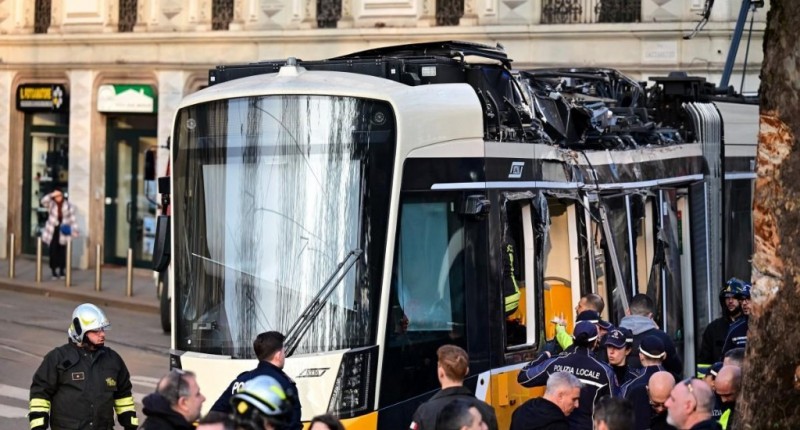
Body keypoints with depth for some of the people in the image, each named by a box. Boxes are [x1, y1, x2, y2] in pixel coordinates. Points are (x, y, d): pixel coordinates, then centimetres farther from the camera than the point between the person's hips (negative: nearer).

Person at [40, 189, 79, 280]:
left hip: (63, 233, 0)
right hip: (53, 231, 0)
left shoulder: (68, 206, 0)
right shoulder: (51, 205, 1)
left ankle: (61, 271, 16)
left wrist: (74, 230, -10)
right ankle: (54, 271, 7)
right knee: (53, 252, -2)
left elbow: (72, 219, 0)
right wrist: (52, 195, -27)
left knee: (62, 252, 4)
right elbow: (44, 201, -18)